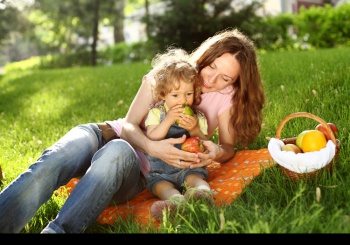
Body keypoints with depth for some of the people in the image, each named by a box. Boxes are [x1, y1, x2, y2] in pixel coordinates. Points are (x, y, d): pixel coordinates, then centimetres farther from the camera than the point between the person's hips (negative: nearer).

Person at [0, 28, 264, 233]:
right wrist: (152, 146, -27)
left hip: (143, 170, -1)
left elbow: (229, 146, 0)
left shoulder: (226, 96, 2)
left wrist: (217, 153, -26)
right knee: (81, 137, -36)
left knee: (118, 151, -39)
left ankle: (56, 230, -50)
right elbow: (129, 125, -5)